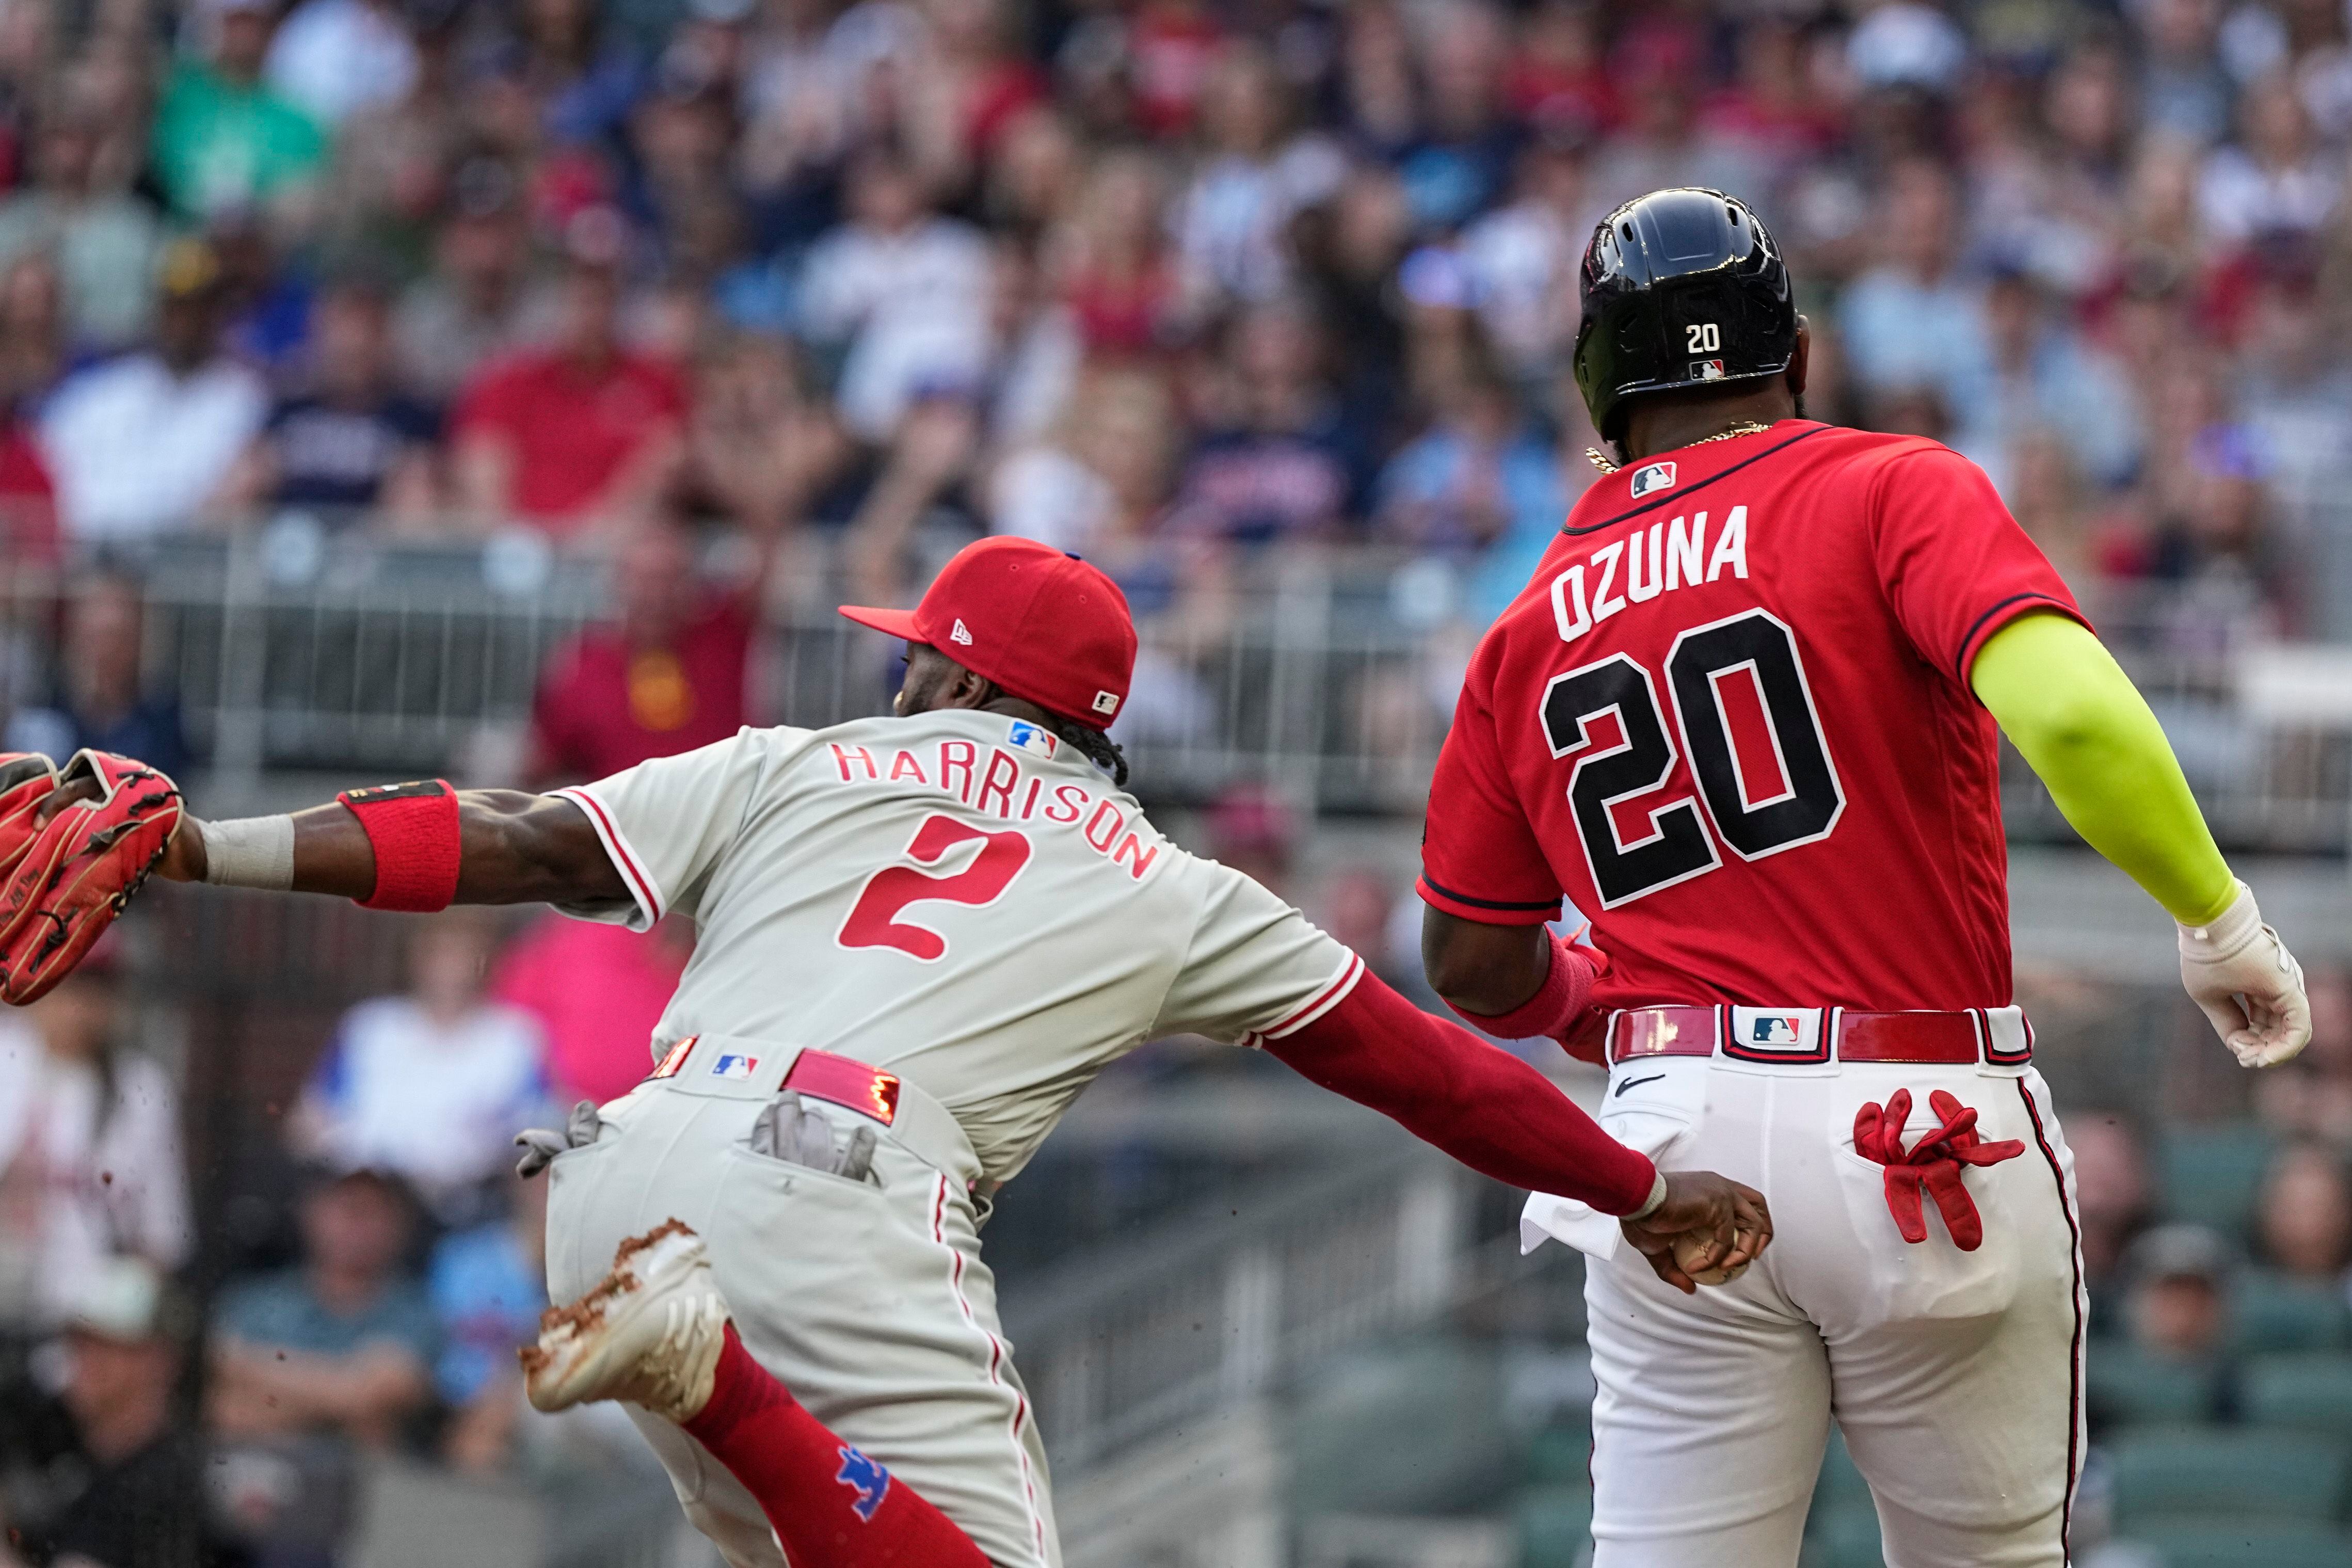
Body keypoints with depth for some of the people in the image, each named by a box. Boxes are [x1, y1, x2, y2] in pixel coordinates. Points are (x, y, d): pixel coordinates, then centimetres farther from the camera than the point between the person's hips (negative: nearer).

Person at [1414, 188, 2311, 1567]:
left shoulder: (1531, 630, 13)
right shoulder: (1891, 492, -1)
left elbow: (1476, 965, 18)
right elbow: (2071, 712, -18)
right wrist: (2220, 921, -5)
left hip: (1675, 1140, 3)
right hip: (1931, 1133, -3)